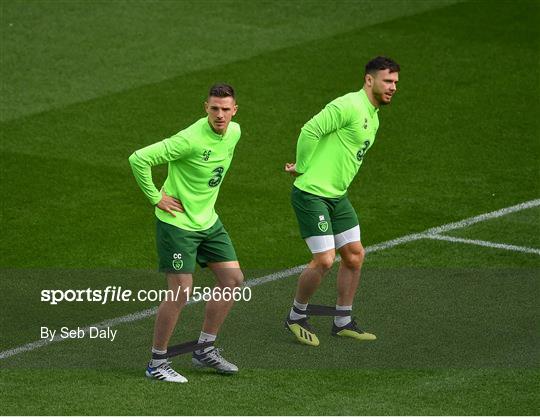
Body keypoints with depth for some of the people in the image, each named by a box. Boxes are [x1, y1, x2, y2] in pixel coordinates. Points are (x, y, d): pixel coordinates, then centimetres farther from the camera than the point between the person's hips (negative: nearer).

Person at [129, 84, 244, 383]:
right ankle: (157, 362, 6)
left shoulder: (234, 133, 0)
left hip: (208, 221, 8)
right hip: (177, 221, -8)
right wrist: (156, 198, -19)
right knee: (181, 291, -9)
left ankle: (205, 350, 22)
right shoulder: (190, 140, -26)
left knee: (233, 280, 9)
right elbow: (139, 159, -26)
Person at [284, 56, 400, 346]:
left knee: (354, 255, 10)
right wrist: (302, 169, -12)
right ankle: (297, 316, 10)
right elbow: (310, 131, -22)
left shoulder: (373, 118, 15)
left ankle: (343, 322, 23)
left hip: (337, 196, 10)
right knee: (324, 260, -11)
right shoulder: (349, 106, -17)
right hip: (311, 194, -10)